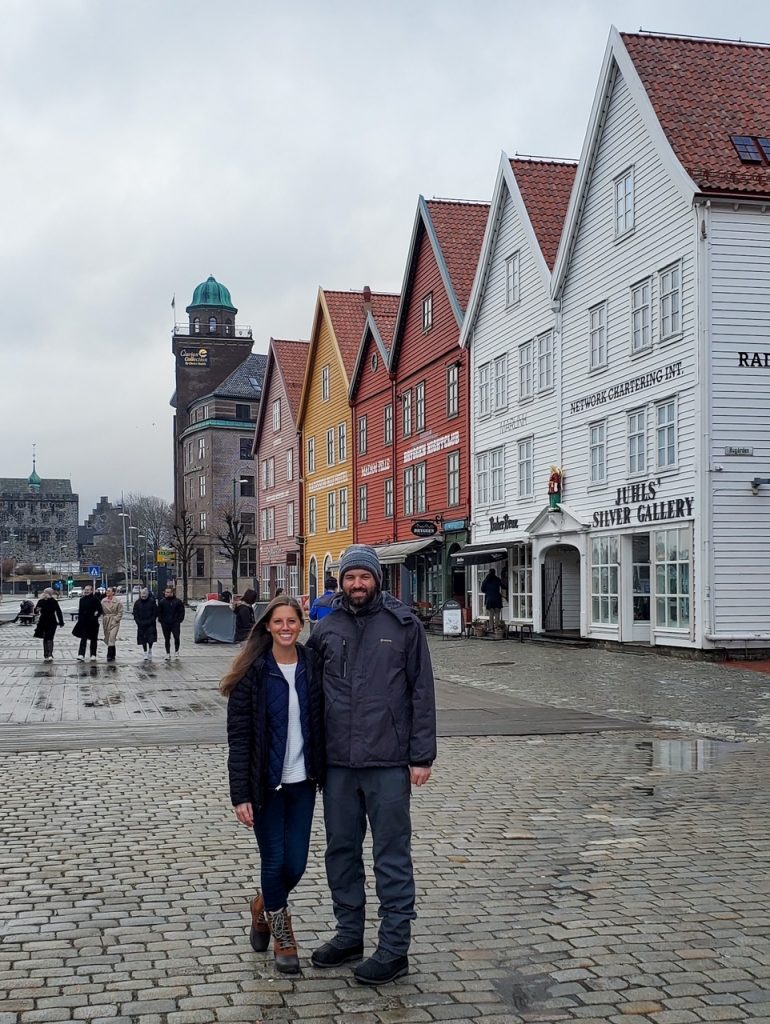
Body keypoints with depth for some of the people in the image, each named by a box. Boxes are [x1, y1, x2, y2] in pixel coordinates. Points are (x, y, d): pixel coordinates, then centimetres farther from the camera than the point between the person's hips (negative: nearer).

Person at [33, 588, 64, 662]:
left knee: (49, 638, -12)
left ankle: (50, 655, -16)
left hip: (52, 623, -3)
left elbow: (58, 612, 1)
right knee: (45, 639, 9)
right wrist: (37, 610, -21)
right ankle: (46, 655, 16)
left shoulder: (54, 602, -5)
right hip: (43, 622, 3)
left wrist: (61, 622, 2)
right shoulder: (41, 601, 2)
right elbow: (36, 611, 4)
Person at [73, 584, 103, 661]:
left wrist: (96, 616, -14)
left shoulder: (95, 599, -6)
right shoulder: (82, 600, 8)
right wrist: (79, 620, 9)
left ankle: (93, 655, 15)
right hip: (84, 622, 3)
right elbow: (80, 611, 13)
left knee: (93, 639, 7)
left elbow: (100, 610, -7)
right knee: (83, 638, -4)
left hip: (93, 623, -3)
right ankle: (81, 655, -10)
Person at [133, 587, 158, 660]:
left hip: (151, 624, -2)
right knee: (143, 640, 5)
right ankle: (145, 653, 17)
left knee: (151, 639, -6)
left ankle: (150, 651, 19)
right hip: (141, 625, 2)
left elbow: (155, 614, -2)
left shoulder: (152, 602, -3)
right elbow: (135, 615, 5)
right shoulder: (137, 603, 3)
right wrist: (140, 623, -8)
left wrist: (149, 621, -11)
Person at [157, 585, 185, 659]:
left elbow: (181, 612, 4)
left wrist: (179, 620, -4)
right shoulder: (162, 601, 2)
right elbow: (159, 612, 10)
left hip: (175, 623, -2)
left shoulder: (177, 601, -2)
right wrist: (161, 620, 0)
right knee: (167, 639, 7)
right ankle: (168, 653, 15)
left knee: (176, 637, -6)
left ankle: (176, 651, 17)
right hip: (165, 624, 2)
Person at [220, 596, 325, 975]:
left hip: (302, 782, 3)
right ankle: (283, 938, 24)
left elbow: (321, 725, 8)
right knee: (274, 861, 2)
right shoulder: (253, 672, -8)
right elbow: (238, 736, -9)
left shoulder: (312, 667, 2)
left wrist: (324, 774, 3)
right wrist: (240, 794, -14)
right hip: (267, 783, -3)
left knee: (296, 865, 5)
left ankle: (263, 907, 37)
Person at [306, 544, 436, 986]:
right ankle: (349, 934, 30)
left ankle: (395, 949, 11)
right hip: (337, 762, 4)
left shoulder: (403, 625, -3)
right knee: (342, 850, 15)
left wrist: (422, 756, -7)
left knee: (392, 855, 2)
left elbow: (422, 692, -3)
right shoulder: (326, 628, 7)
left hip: (388, 762, -4)